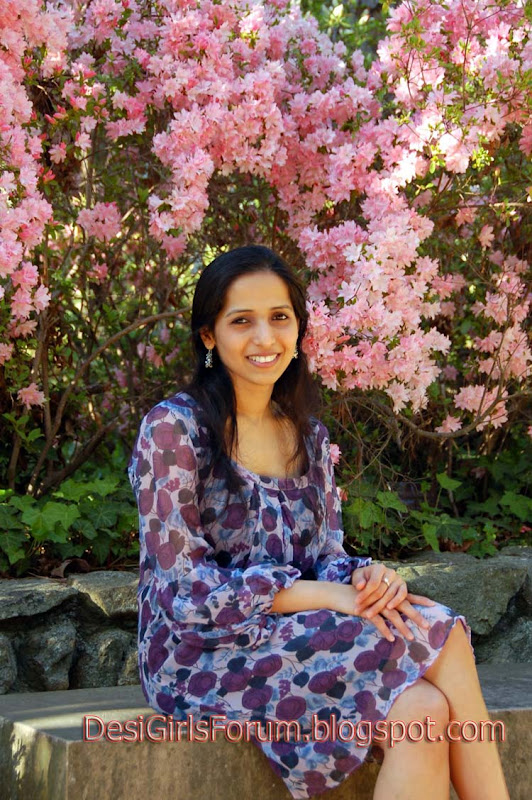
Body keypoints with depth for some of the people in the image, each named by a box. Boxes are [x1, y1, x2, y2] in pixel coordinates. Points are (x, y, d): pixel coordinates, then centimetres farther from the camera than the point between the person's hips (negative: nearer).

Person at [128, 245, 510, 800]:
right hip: (203, 652, -5)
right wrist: (325, 595, -19)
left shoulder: (309, 436, 11)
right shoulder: (172, 428, -10)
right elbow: (187, 591, -14)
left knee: (425, 710, -26)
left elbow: (326, 557, 10)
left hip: (294, 636, 6)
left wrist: (365, 577, -14)